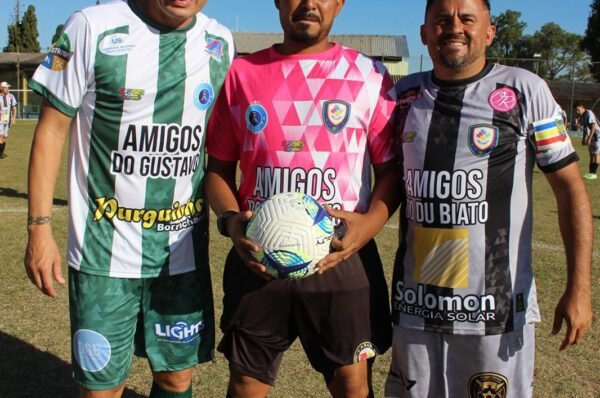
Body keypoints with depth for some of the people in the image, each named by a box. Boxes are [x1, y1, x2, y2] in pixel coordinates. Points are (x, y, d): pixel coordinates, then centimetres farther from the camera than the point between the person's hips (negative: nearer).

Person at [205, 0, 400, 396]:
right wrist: (230, 219, -9)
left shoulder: (370, 76, 3)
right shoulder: (242, 73, 6)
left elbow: (392, 167, 4)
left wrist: (372, 221, -15)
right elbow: (219, 166, 10)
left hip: (343, 257, -1)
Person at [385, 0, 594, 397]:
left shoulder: (525, 91, -5)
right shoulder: (405, 95, 5)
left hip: (496, 308, -3)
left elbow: (570, 187, -5)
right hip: (415, 304, 4)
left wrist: (579, 289, -12)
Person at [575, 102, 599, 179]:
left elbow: (593, 126, -24)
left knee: (596, 154, -6)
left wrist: (589, 138, -25)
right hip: (591, 137, 9)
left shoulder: (589, 114, -19)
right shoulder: (582, 116, 7)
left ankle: (594, 173, -5)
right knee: (591, 155, 9)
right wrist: (584, 139, 14)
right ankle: (590, 172, 11)